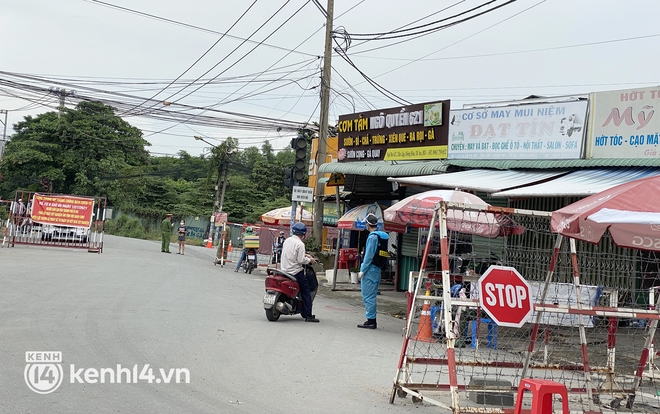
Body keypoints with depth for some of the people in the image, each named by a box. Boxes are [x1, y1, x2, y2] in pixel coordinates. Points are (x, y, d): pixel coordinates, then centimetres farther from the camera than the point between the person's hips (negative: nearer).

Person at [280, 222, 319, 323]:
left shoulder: (287, 241, 9)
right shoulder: (300, 244, -16)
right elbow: (300, 260, -19)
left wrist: (304, 255, 20)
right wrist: (310, 260, -2)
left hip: (285, 270, 8)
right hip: (296, 272, -8)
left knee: (304, 291, 20)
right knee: (306, 292, 0)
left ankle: (304, 313, 22)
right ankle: (308, 315, -4)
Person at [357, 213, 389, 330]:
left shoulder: (372, 237, -13)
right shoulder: (382, 236, 13)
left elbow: (369, 255, -16)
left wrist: (362, 271, -12)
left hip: (370, 270, -9)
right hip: (377, 269, 9)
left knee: (368, 297, -4)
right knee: (371, 296, 14)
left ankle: (371, 321, -3)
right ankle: (372, 321, 18)